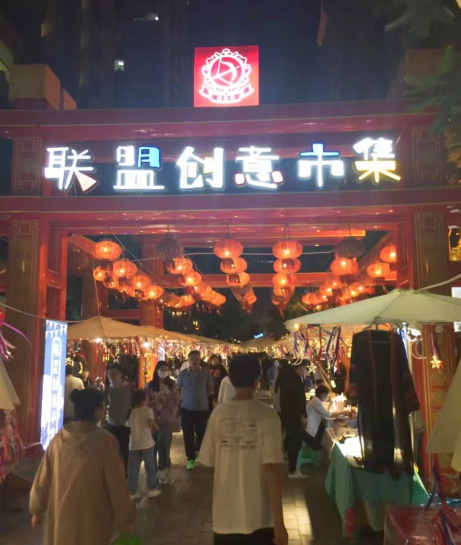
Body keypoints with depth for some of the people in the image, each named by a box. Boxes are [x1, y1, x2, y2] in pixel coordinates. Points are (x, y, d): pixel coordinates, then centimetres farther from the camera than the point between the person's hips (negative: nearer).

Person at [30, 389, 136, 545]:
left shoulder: (59, 437, -6)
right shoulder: (104, 441, -19)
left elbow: (43, 477, 3)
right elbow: (117, 486, -14)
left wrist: (37, 510, 17)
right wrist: (125, 521, -3)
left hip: (60, 516, 4)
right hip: (92, 519, -4)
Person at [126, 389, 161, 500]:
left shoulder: (131, 412, 8)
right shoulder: (147, 410, -7)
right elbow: (151, 423, -21)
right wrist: (156, 428, -3)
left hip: (133, 444, 4)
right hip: (146, 443, -4)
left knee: (133, 469, 9)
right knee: (150, 467, 12)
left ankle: (132, 492, 13)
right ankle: (152, 489, 19)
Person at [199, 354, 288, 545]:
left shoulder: (218, 414, -4)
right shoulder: (267, 415, -13)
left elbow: (208, 462, 3)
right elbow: (272, 469, -17)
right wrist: (279, 521, -13)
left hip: (225, 517, 3)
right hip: (259, 518, -2)